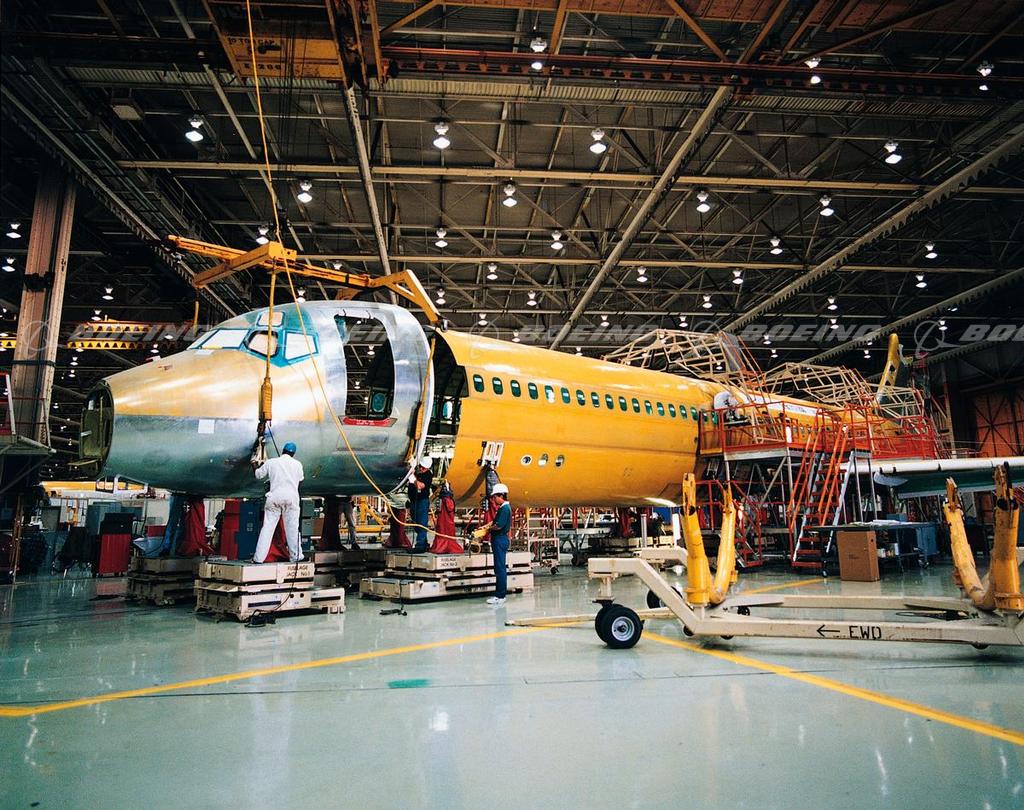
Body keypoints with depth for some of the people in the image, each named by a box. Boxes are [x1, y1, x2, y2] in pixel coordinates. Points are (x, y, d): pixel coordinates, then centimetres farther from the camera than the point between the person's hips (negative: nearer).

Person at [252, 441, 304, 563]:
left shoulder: (270, 462, 5)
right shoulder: (297, 464, 5)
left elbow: (258, 475, 16)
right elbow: (300, 480, 15)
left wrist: (255, 465, 36)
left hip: (274, 497, 0)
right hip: (291, 498, 0)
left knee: (267, 527, 2)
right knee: (292, 528, 5)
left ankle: (258, 557, 0)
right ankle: (295, 556, 9)